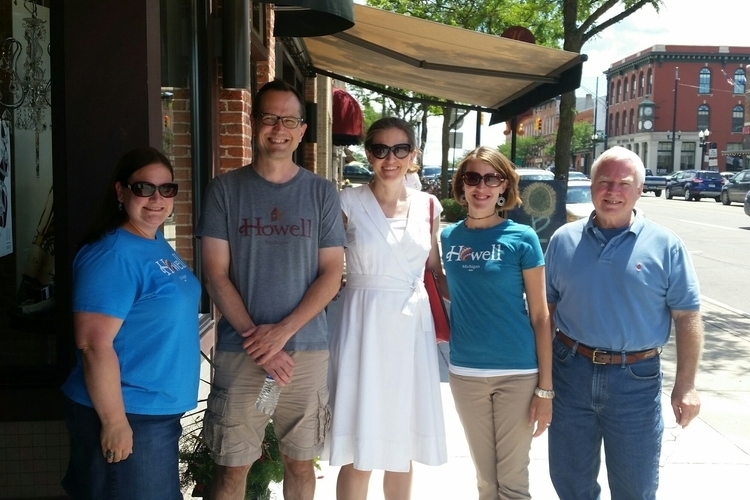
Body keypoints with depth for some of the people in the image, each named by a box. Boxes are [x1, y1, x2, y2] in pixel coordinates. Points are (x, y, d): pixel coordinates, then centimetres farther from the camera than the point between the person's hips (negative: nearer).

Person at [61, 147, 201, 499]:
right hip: (128, 415, -9)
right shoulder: (112, 255, -21)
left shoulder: (158, 244, 8)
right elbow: (94, 343, -25)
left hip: (159, 411, 9)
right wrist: (115, 421, -23)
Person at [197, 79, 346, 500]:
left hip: (307, 350, 1)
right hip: (240, 351, -1)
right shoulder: (225, 189, 1)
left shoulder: (322, 192, 4)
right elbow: (216, 275, -3)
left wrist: (283, 331, -11)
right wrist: (257, 341, -11)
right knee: (233, 466, 4)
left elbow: (332, 273, 0)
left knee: (300, 462, 13)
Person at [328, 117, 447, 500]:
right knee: (359, 452, 0)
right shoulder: (348, 202, -3)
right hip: (364, 327, -3)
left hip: (413, 328, 4)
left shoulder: (429, 206, 7)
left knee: (403, 446, 13)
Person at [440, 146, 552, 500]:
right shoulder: (448, 237, 3)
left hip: (518, 372, -3)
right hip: (464, 372, 3)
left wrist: (545, 387, -9)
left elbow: (540, 315, -6)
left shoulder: (521, 238, -7)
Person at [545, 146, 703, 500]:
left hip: (636, 380, -2)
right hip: (570, 372, 2)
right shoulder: (563, 240, 2)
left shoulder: (665, 245, -4)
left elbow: (687, 317, -3)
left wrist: (685, 385, -7)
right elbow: (546, 307, 8)